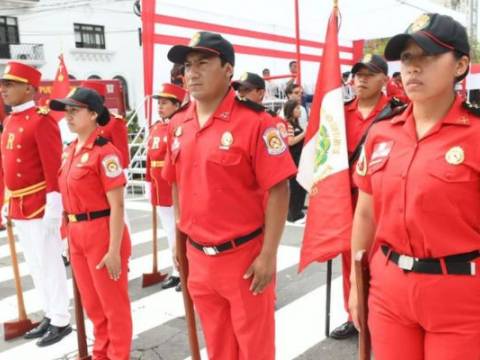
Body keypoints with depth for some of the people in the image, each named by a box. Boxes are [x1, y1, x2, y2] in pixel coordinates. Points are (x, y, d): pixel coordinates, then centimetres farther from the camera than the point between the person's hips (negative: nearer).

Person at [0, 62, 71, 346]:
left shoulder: (42, 120, -14)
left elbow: (54, 168, -19)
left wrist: (53, 208, -21)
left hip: (40, 207, -9)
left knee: (49, 265, 2)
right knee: (35, 266, 16)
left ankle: (61, 321, 15)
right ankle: (50, 315, 29)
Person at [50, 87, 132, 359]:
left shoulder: (105, 152, -16)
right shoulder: (70, 151, 9)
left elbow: (117, 205, -18)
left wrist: (115, 250, -19)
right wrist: (70, 230, 16)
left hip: (102, 233, -8)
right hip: (77, 234, 9)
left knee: (113, 303, 8)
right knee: (91, 302, 21)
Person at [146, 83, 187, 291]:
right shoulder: (155, 128, 10)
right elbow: (150, 158, 13)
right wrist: (149, 184, 13)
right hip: (161, 190, 7)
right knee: (170, 232, 16)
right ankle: (177, 272, 29)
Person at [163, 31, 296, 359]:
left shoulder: (254, 121, -16)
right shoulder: (178, 124, 4)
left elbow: (278, 190, -16)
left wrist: (268, 255, -17)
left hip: (244, 256, -6)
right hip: (198, 256, 6)